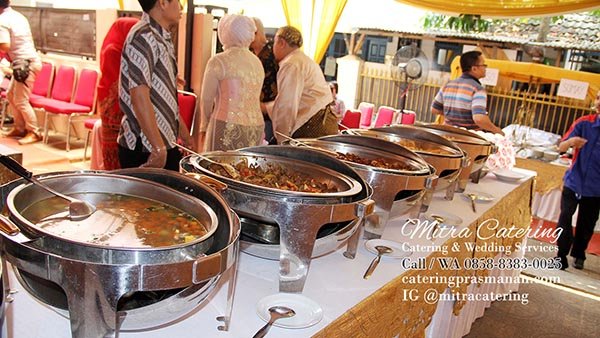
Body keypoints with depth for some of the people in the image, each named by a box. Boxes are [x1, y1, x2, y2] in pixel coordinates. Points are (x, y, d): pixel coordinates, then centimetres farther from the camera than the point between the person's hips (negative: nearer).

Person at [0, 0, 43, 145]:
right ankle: (20, 128, 22)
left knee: (21, 100, -4)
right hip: (29, 60, 9)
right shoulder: (19, 15, 13)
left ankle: (34, 133, 2)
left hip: (26, 63, -9)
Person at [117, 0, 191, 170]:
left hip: (167, 143, 9)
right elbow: (139, 97, -23)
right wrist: (158, 147, -24)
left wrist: (182, 129, 25)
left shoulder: (162, 38, 12)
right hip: (144, 149, -9)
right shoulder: (143, 37, -16)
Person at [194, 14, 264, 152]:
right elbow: (253, 99, 13)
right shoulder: (257, 62, 11)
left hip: (228, 129, -5)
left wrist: (204, 125, 14)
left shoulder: (218, 61, -4)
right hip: (257, 126, 6)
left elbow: (206, 100, 0)